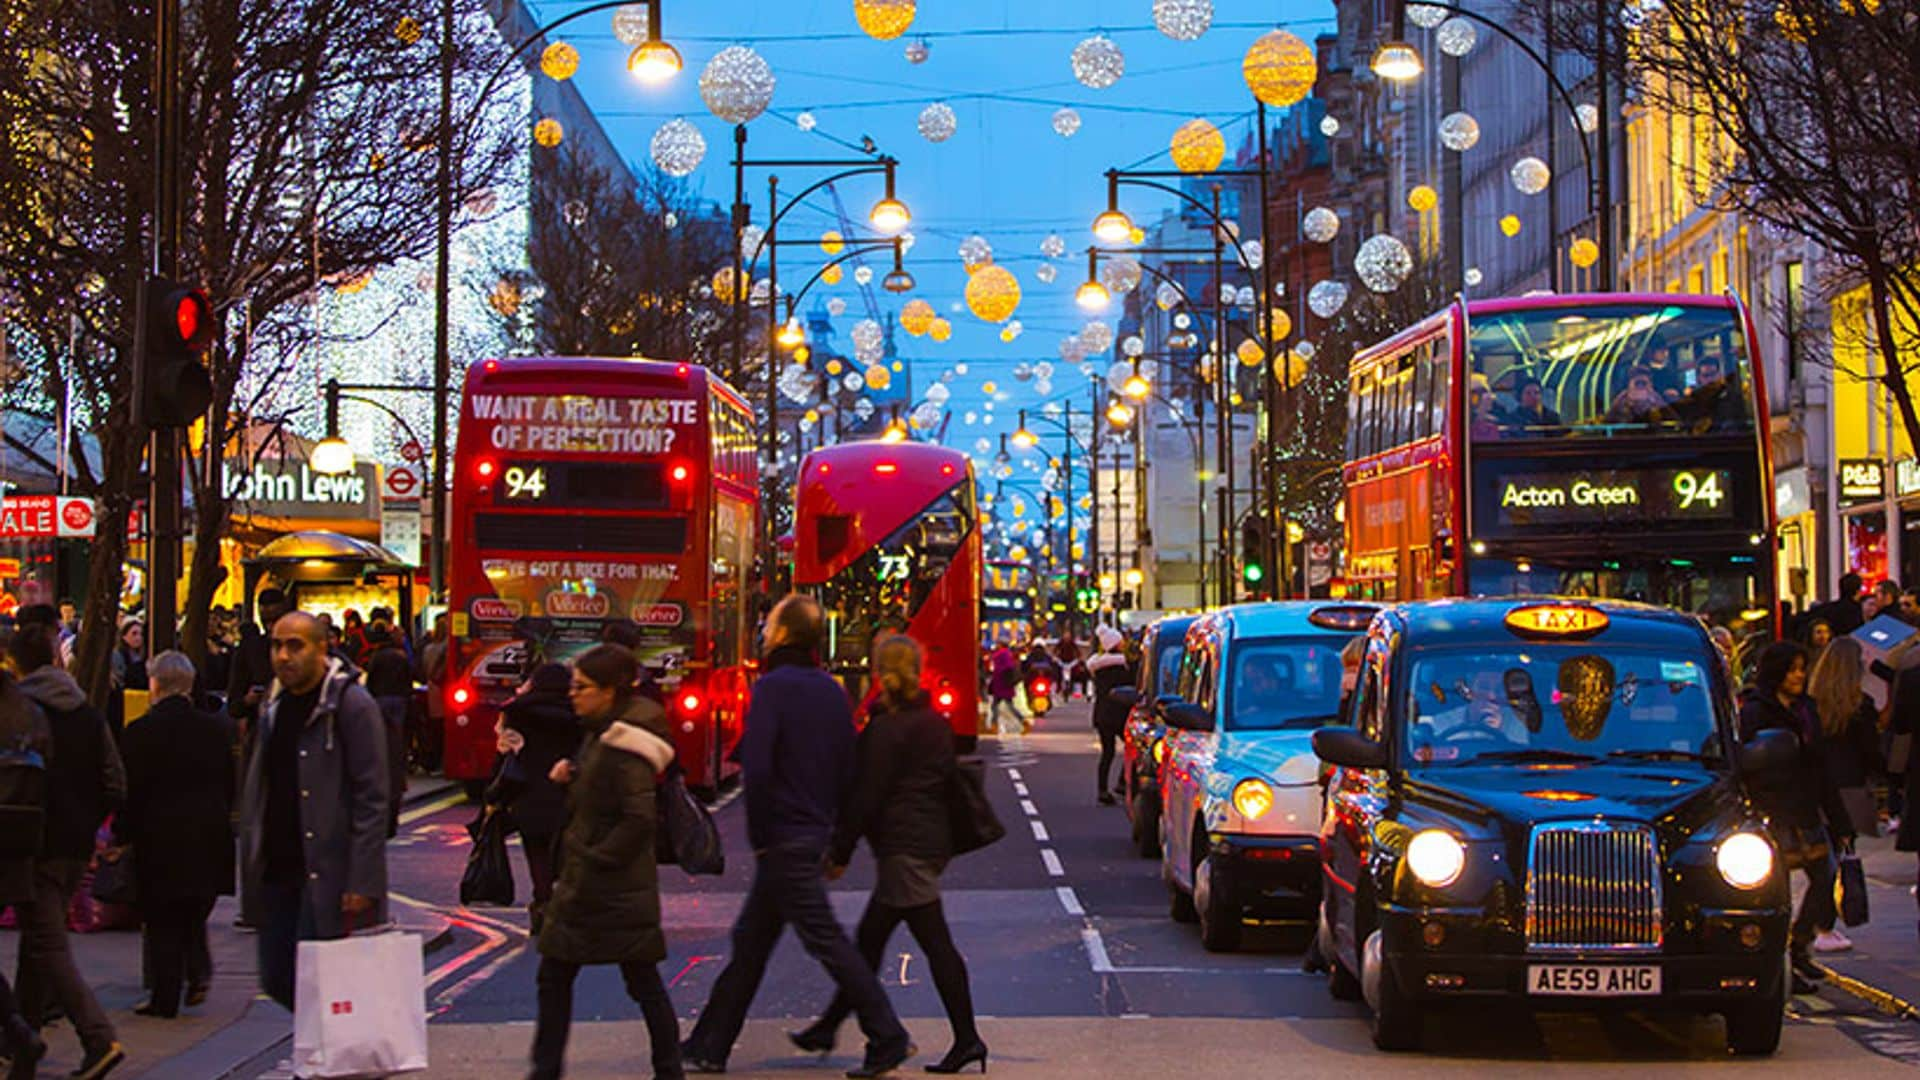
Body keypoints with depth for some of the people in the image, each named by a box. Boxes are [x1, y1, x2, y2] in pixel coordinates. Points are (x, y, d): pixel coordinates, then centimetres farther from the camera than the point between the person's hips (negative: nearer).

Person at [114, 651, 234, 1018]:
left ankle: (166, 997, 5)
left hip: (160, 840, -4)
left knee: (163, 922, 4)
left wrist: (121, 834, 3)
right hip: (208, 837, 4)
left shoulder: (142, 731, -11)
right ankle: (199, 971, 1)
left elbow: (132, 791, -9)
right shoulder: (214, 729, 3)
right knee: (195, 914, 18)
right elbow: (229, 785, 8)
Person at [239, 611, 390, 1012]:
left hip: (328, 873, -8)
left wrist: (362, 884, -18)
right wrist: (252, 858, 11)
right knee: (278, 980, 9)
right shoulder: (274, 705, 14)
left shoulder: (351, 705, -9)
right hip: (279, 870, 8)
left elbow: (372, 799, -13)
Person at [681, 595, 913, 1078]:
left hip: (783, 839, -9)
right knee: (750, 941, 14)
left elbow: (757, 767, -23)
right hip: (813, 834, 9)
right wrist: (827, 826, 16)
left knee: (826, 939, -4)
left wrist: (759, 835, -13)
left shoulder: (772, 687, -15)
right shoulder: (831, 691, 10)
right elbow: (847, 770, 12)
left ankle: (889, 1040, -2)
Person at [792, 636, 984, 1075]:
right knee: (870, 938, 11)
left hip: (903, 846, -9)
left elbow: (867, 796, -13)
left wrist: (840, 852, -7)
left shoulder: (887, 728, -12)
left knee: (935, 942, -7)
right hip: (931, 838, 9)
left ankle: (967, 1038, -5)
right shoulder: (935, 722, 14)